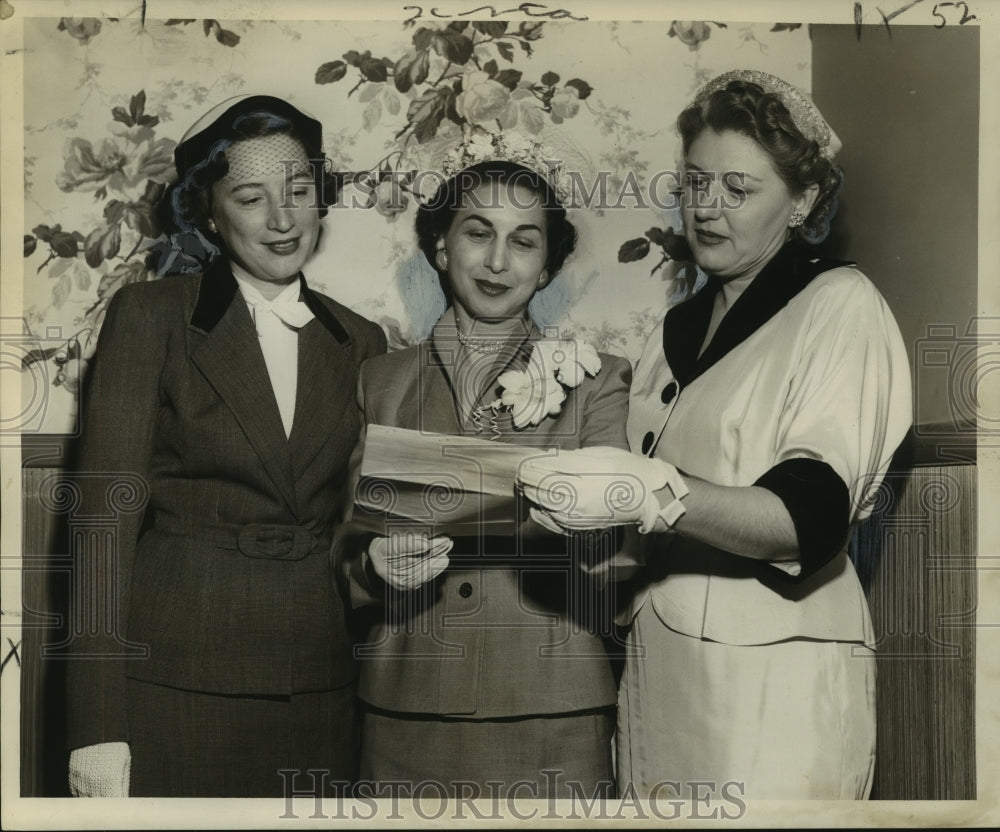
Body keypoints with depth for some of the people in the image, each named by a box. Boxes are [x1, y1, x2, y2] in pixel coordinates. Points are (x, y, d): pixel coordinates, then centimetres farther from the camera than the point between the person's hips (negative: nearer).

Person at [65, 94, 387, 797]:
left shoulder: (360, 342, 10)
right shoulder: (149, 315, -1)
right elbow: (107, 513, -6)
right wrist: (99, 727, -11)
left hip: (322, 685, 3)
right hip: (177, 680, -3)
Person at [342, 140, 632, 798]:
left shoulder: (596, 380, 7)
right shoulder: (379, 382, 10)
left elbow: (614, 536, -5)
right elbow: (342, 553, 9)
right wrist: (376, 567, -13)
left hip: (551, 717, -1)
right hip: (407, 712, 1)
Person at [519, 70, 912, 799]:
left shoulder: (840, 307, -5)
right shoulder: (682, 327, 15)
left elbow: (809, 519, -17)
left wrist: (657, 495, -30)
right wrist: (572, 476, 2)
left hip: (773, 676, -6)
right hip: (660, 665, 6)